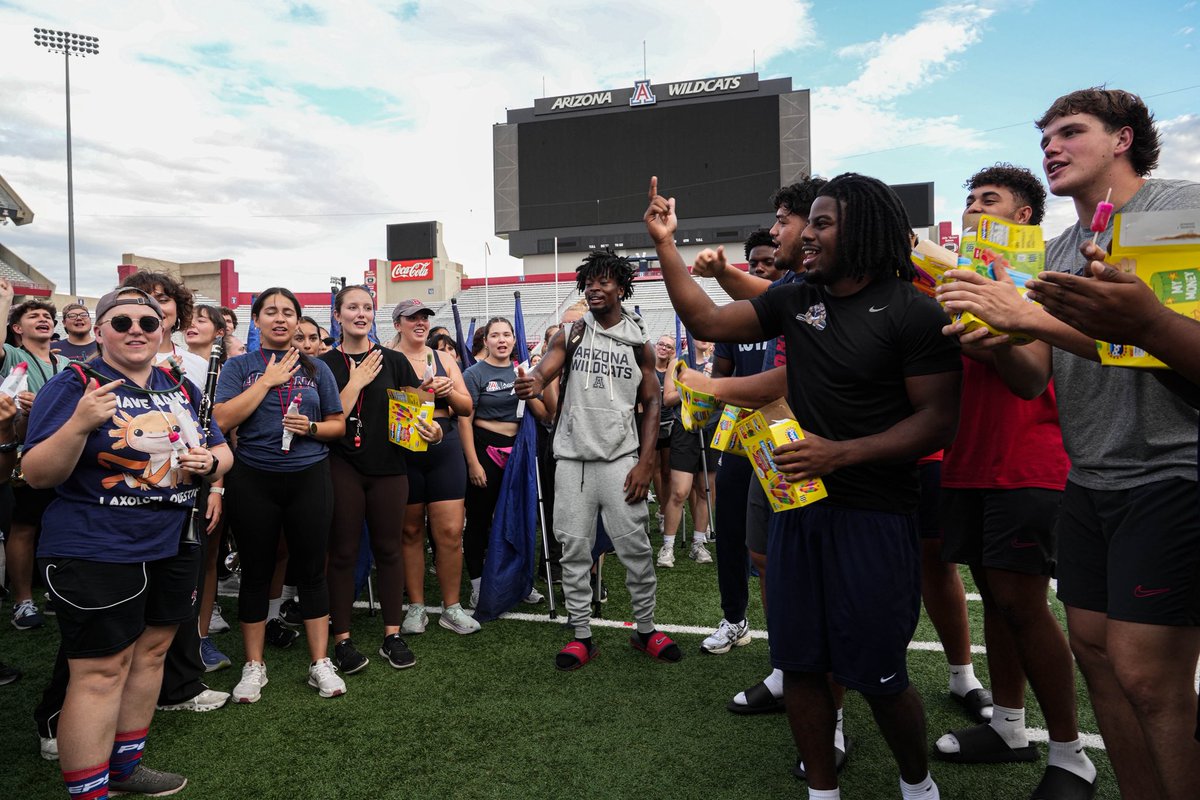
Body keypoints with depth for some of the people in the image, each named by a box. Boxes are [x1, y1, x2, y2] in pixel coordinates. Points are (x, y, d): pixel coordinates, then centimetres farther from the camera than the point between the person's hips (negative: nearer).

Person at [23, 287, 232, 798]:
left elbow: (222, 453, 15)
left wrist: (209, 462, -8)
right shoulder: (73, 385, -8)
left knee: (150, 653, 16)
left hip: (173, 544, 7)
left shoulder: (180, 388, 9)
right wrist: (80, 424, -29)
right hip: (95, 551, -6)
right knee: (100, 673, -2)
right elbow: (37, 475, -12)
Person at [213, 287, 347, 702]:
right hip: (254, 480, -1)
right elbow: (223, 419, -11)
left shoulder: (316, 368, 7)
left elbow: (338, 424, 9)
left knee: (311, 569, 6)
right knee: (256, 571, 9)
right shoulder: (240, 366, 3)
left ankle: (320, 663, 17)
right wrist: (268, 379, -12)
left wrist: (311, 427, -12)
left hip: (309, 478, 1)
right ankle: (254, 666, 23)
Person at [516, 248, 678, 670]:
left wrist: (645, 463, -5)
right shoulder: (571, 332, 6)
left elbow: (651, 403, 5)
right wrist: (535, 381, -37)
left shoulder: (638, 340, 5)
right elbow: (547, 366, -11)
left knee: (635, 548, 1)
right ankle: (581, 635, 18)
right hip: (572, 457, 1)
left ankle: (645, 629, 19)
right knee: (574, 549, 5)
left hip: (620, 457, -1)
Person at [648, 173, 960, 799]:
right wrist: (665, 244, -1)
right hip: (797, 501, 5)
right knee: (800, 664, 11)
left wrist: (839, 453, -22)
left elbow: (938, 420, -12)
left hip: (873, 512, -5)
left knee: (876, 674, 4)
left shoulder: (913, 313, -9)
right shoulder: (795, 301, 7)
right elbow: (707, 322, 4)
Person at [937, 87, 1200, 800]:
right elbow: (1033, 380, 10)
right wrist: (996, 341, -11)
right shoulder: (1056, 252, 14)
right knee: (1094, 649, 11)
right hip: (1090, 481, 7)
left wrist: (1028, 314, -22)